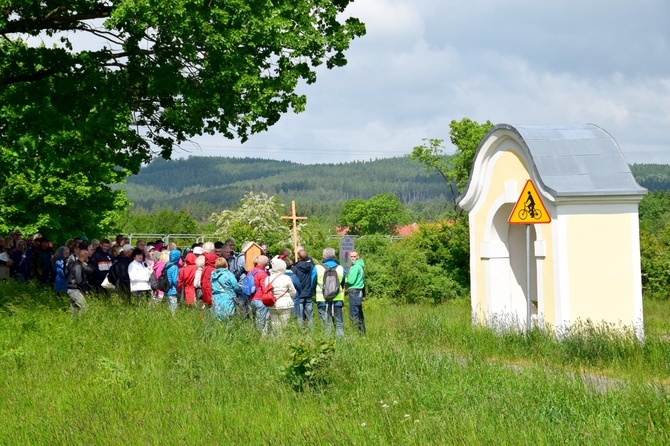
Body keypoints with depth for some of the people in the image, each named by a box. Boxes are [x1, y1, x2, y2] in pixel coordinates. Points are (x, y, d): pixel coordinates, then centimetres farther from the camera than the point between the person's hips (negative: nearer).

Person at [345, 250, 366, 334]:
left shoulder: (356, 267, -12)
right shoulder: (359, 266, 18)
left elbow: (351, 280, -17)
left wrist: (345, 279, 3)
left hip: (354, 292, -10)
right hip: (359, 292, 10)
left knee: (353, 315, -12)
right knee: (359, 314, 14)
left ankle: (359, 332, -16)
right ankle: (363, 332, 18)